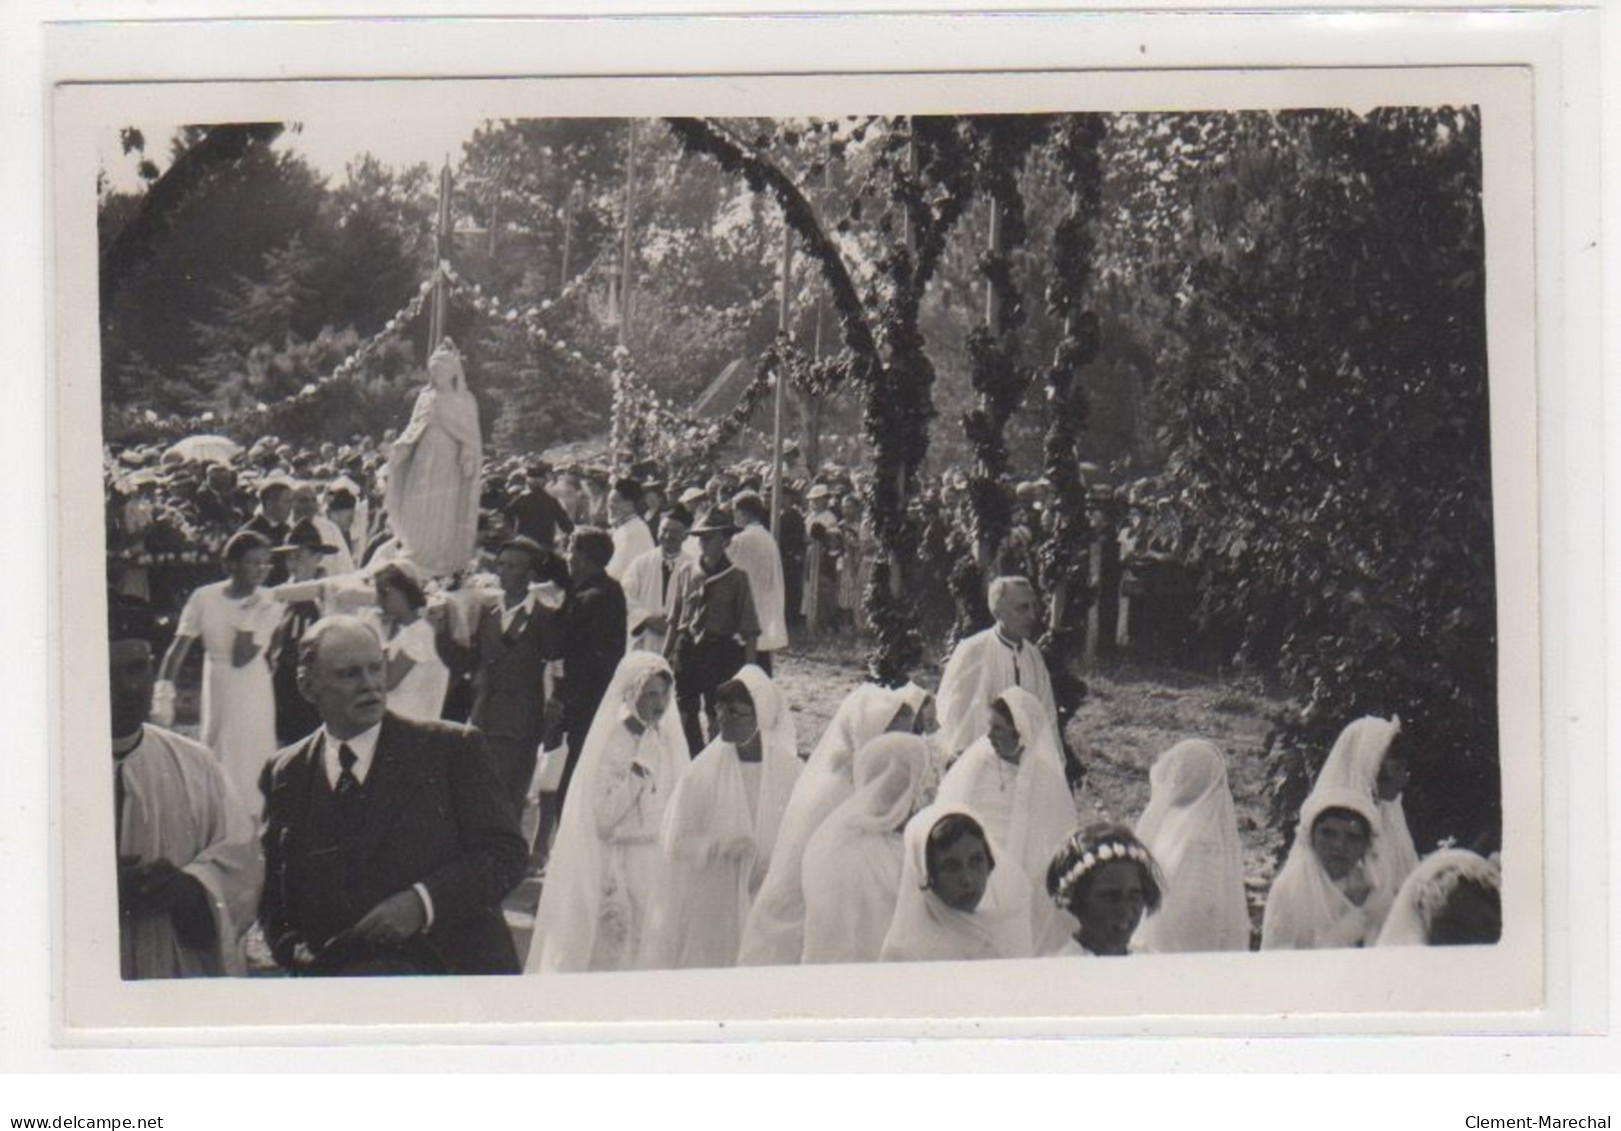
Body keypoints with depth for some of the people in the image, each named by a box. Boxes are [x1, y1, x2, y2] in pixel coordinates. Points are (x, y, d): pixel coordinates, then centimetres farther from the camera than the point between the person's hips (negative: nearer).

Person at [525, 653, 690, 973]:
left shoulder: (669, 736, 4)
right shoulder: (609, 740, -11)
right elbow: (602, 816, -17)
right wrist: (639, 767, -20)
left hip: (659, 861, 4)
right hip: (613, 866, -4)